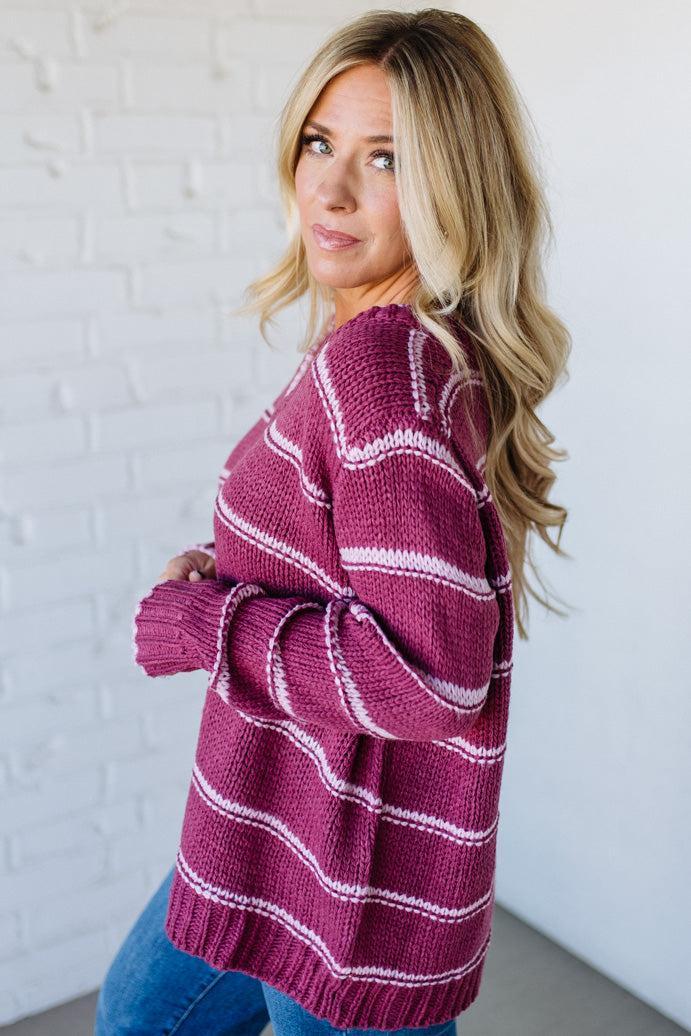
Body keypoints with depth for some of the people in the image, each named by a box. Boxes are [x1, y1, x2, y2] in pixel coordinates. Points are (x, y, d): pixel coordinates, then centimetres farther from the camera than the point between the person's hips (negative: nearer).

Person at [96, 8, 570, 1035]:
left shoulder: (377, 363, -27)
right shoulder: (439, 354, 1)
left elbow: (431, 669, -33)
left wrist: (207, 623, -20)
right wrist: (230, 572, 0)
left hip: (354, 892, -9)